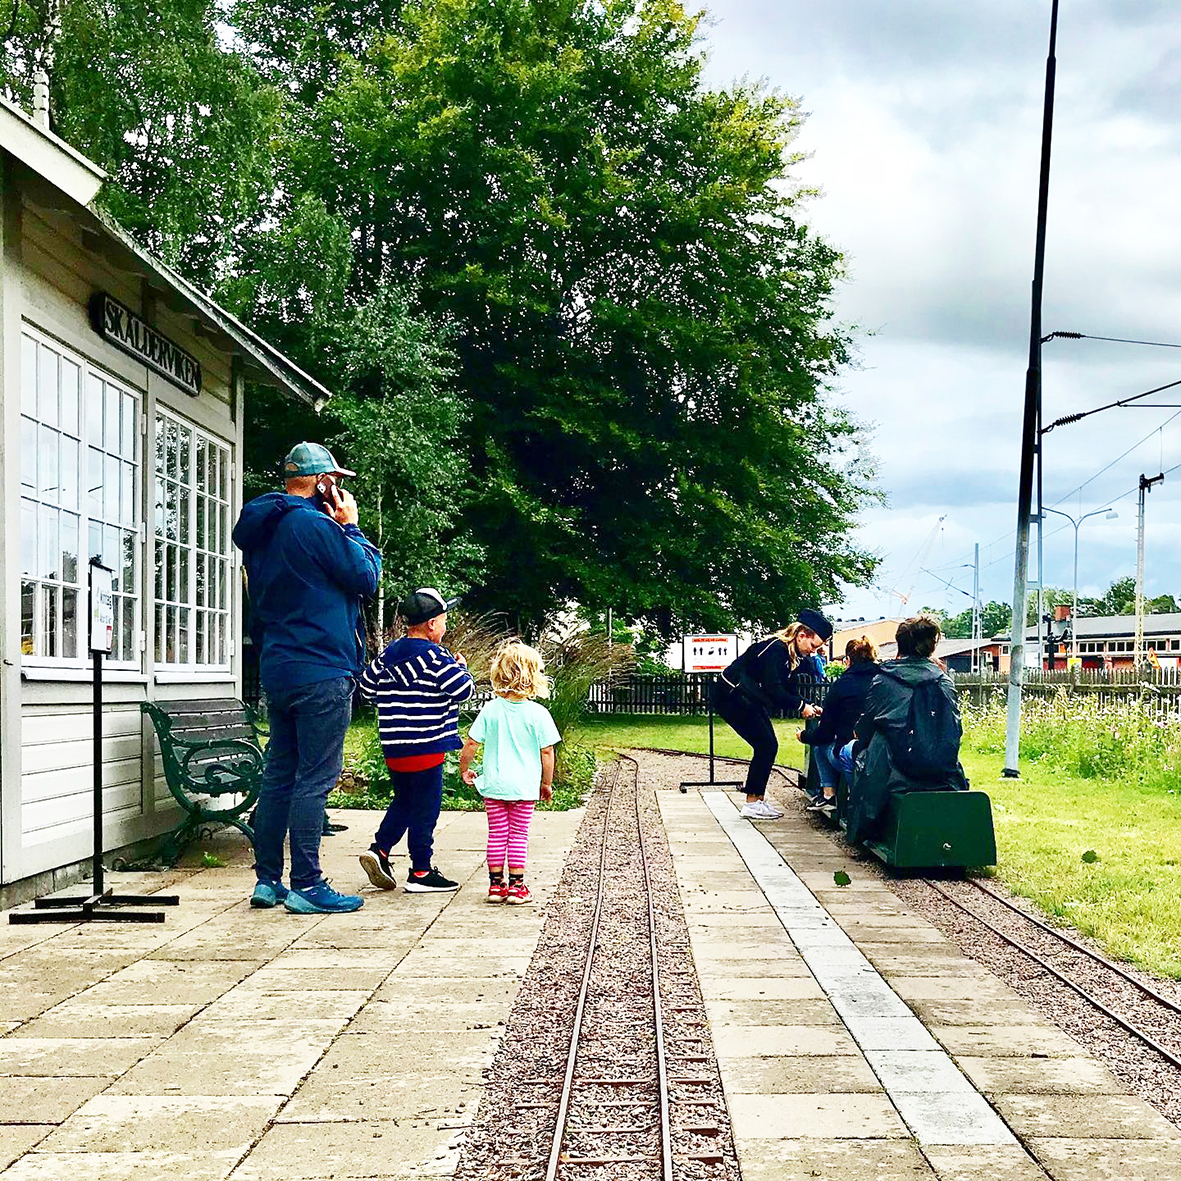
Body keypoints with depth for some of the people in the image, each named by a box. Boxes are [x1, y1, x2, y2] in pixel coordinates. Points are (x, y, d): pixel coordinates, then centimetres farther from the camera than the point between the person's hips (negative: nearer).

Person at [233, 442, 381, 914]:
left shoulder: (260, 531, 15)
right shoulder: (314, 525, -13)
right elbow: (366, 578, -8)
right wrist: (351, 527, 0)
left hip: (278, 671, 9)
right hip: (322, 672, -9)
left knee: (279, 776, 12)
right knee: (315, 778, -6)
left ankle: (268, 880, 16)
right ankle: (306, 886, -4)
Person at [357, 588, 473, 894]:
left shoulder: (388, 654, 9)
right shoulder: (434, 656, -13)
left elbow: (367, 687, 17)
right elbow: (463, 690, -14)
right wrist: (461, 667, 5)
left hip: (392, 746, 7)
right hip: (425, 746, -7)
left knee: (403, 801, 21)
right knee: (425, 808, 1)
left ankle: (379, 850, 8)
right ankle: (421, 873, 6)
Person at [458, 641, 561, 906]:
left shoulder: (490, 710, -5)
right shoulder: (538, 713, -10)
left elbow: (471, 744, -4)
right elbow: (547, 751, -7)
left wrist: (464, 769, 14)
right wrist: (547, 783, 6)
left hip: (494, 785, 2)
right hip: (525, 785, -2)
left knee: (497, 835, 11)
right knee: (519, 835, 7)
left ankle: (496, 884, 16)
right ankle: (516, 887, 8)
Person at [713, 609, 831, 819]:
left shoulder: (795, 655, 6)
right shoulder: (776, 649, -23)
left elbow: (789, 690, 8)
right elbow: (773, 690, -28)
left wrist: (809, 707, -6)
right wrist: (801, 706, -22)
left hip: (749, 698, 10)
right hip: (731, 696, -10)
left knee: (768, 746, 4)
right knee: (765, 745, -11)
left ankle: (758, 799, 10)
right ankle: (752, 803, -6)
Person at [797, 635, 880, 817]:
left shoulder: (841, 685, -1)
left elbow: (825, 733, 3)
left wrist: (804, 736, 25)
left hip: (850, 756, -4)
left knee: (819, 743, 26)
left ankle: (828, 794, 19)